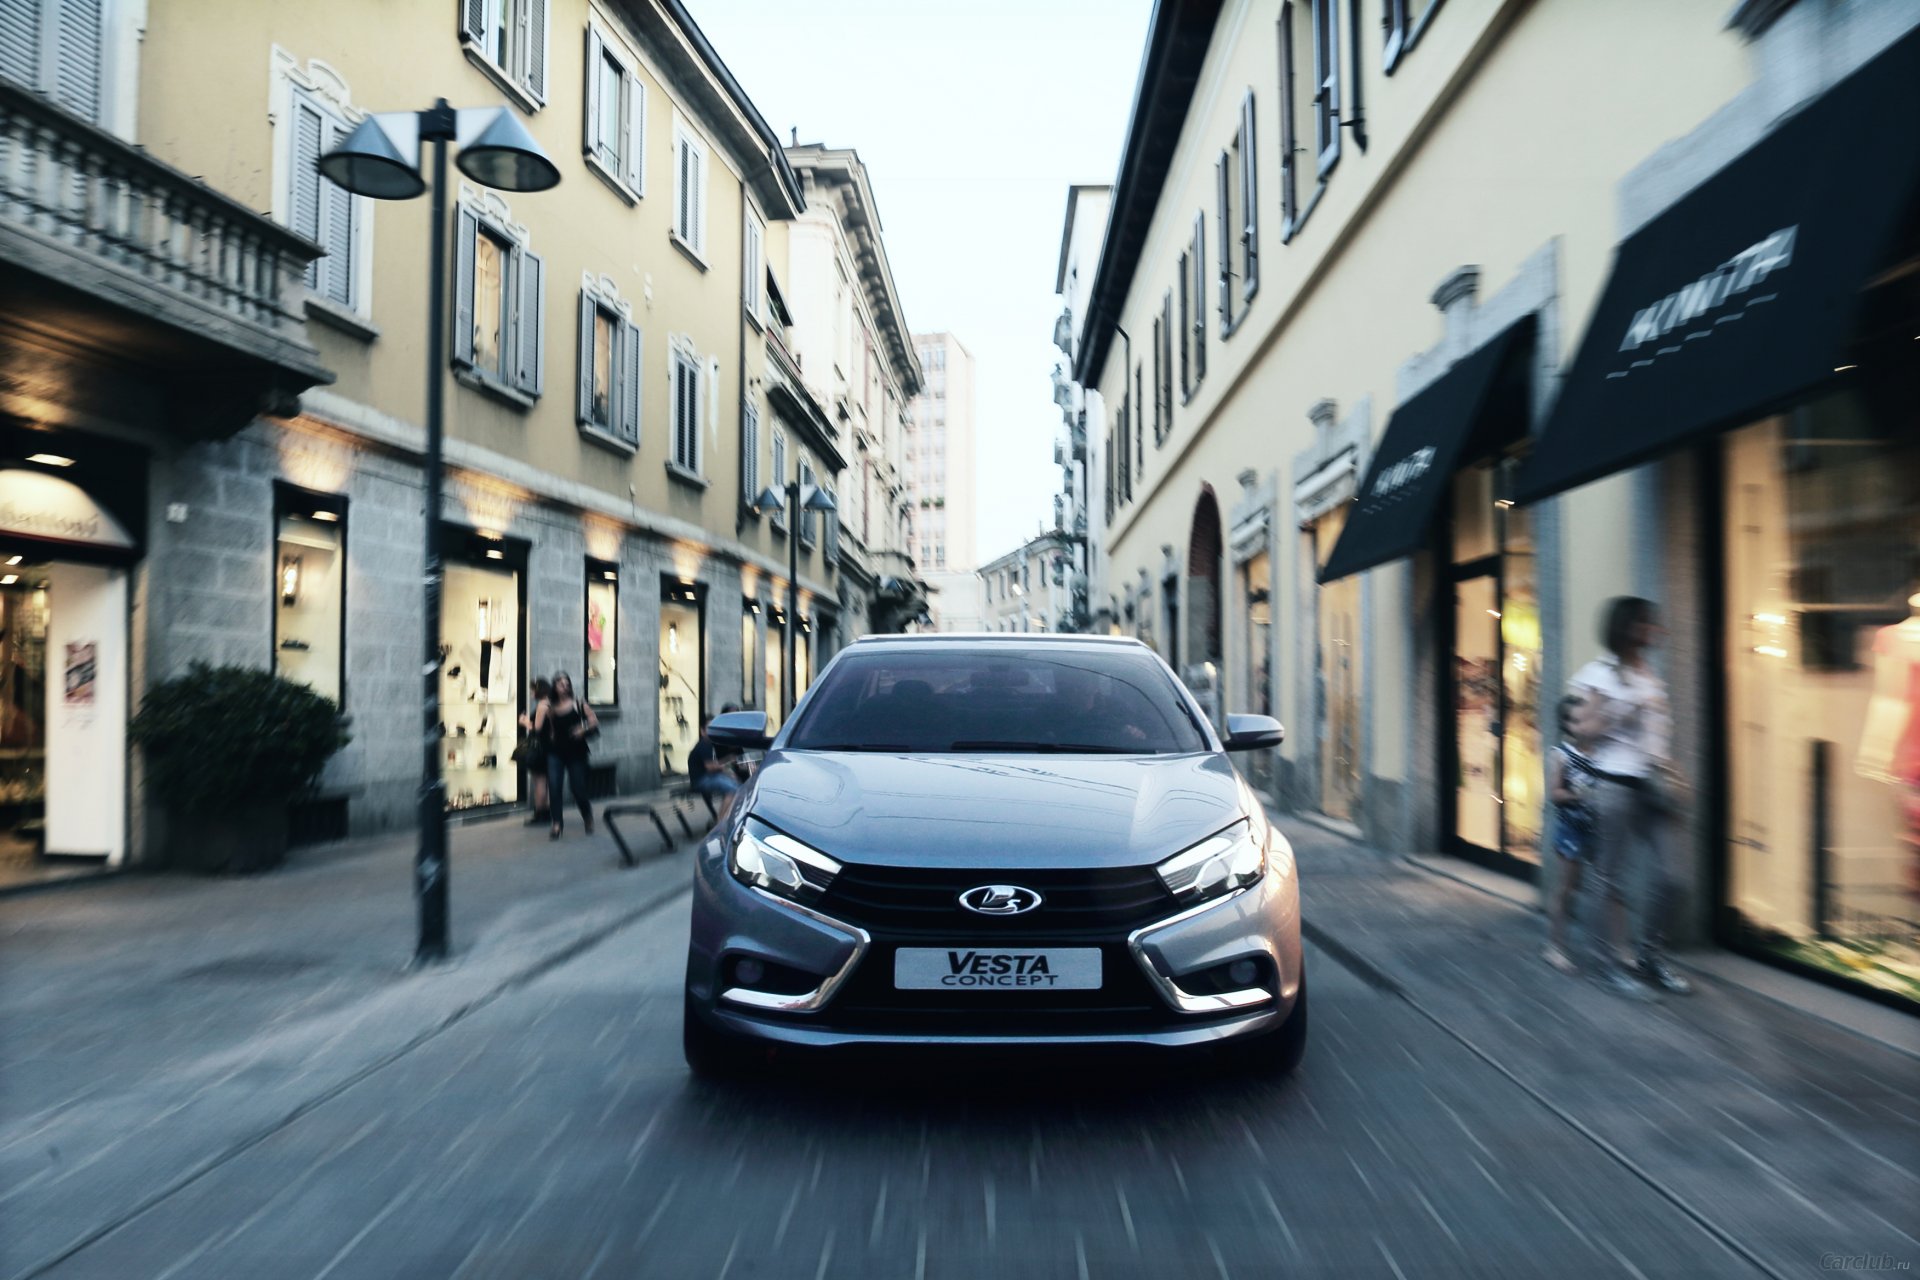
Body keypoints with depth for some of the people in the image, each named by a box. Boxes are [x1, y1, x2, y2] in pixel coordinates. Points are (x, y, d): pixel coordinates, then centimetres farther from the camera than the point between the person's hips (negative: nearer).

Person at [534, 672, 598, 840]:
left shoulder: (578, 703, -1)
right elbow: (537, 728, -6)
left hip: (576, 752, -1)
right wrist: (542, 711, -15)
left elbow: (594, 722, -2)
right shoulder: (548, 706, 2)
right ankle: (557, 824, -7)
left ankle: (588, 818, 29)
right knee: (554, 787, -12)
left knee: (579, 789, 3)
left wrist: (584, 729, -19)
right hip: (555, 753, 1)